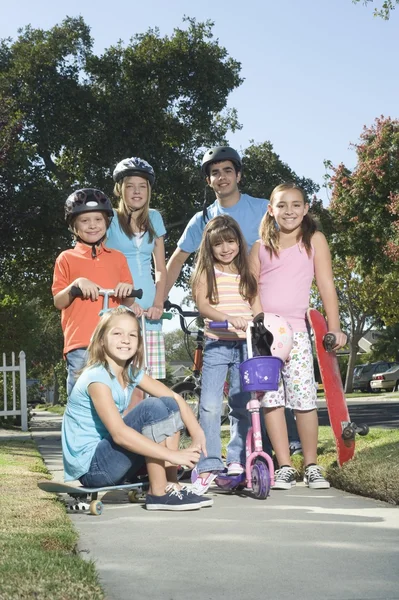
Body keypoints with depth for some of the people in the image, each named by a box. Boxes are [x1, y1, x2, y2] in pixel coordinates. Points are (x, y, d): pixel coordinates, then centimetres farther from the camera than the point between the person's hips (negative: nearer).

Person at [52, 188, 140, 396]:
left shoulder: (118, 258, 17)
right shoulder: (66, 258, 9)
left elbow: (128, 301, 18)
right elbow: (58, 302, 5)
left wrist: (128, 290, -6)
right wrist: (75, 285, -14)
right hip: (80, 345, -2)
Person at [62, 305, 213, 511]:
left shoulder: (132, 373, 5)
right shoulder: (96, 377, -21)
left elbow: (175, 398, 2)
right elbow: (119, 434, -30)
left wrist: (198, 435, -14)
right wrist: (172, 455, -31)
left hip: (110, 456, 8)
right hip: (90, 466, -8)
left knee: (169, 405, 0)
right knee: (153, 408, -22)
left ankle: (171, 485, -3)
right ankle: (158, 494, -16)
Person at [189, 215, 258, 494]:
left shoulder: (246, 272, 13)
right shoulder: (206, 272, 4)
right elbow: (203, 305, -9)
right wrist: (228, 318, -26)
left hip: (245, 345, 3)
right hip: (216, 344, -3)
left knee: (243, 406, 6)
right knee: (210, 406, -10)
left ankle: (238, 461, 18)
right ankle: (208, 465, -4)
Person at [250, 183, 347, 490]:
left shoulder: (314, 240, 7)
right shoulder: (261, 246, 11)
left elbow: (326, 285, 3)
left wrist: (334, 327, -2)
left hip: (295, 329, -1)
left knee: (304, 398, -5)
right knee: (270, 398, -3)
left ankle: (312, 466, 8)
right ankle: (285, 467, 3)